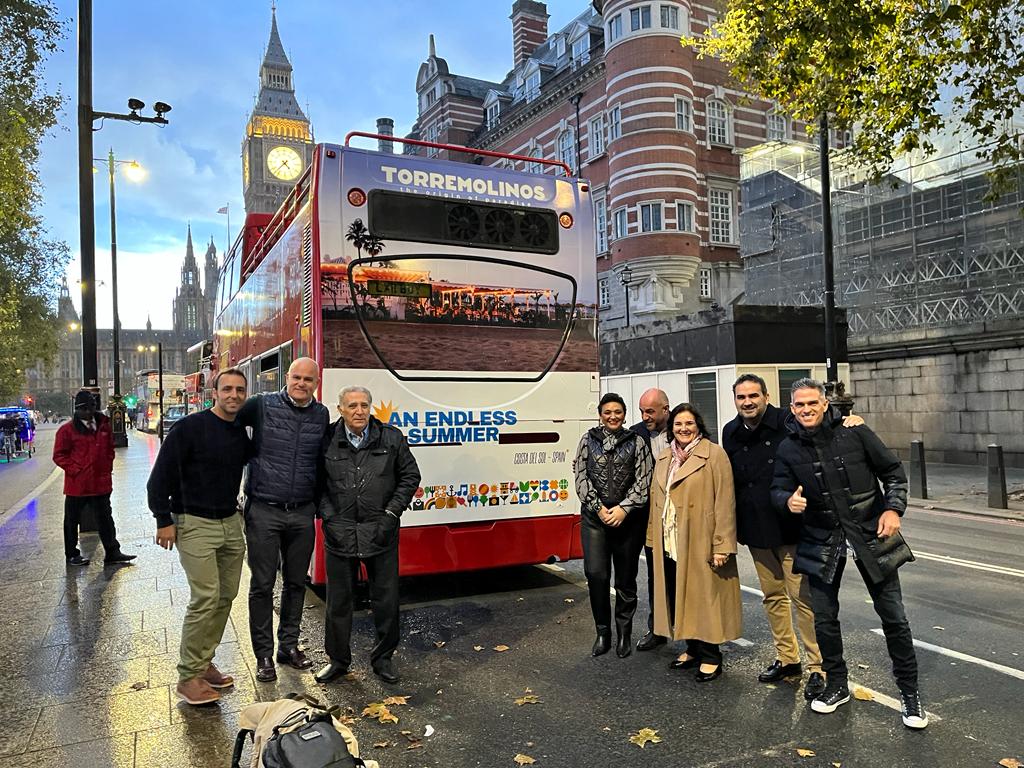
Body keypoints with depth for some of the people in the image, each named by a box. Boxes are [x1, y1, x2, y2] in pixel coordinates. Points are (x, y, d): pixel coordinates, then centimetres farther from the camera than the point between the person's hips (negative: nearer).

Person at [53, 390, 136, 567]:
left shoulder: (104, 426, 7)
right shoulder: (67, 430, -7)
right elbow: (59, 456, -6)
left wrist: (107, 469, 7)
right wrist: (76, 470, -13)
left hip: (101, 483, 4)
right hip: (77, 484, -4)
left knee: (105, 518, 9)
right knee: (72, 520, 10)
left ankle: (112, 553, 15)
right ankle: (72, 555, 24)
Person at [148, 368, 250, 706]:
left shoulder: (242, 433, 6)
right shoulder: (190, 427, -12)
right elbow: (160, 475, -11)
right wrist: (164, 520, -11)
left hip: (231, 522, 7)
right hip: (195, 524, -7)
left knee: (226, 595, 10)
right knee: (205, 598, -10)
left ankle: (204, 662, 25)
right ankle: (188, 677, 3)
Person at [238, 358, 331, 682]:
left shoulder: (322, 415, 5)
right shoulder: (262, 405, -6)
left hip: (302, 513, 4)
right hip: (264, 511, -3)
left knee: (296, 582, 14)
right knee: (262, 585, 5)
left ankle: (288, 645, 29)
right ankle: (264, 654, 19)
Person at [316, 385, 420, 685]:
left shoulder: (392, 438, 1)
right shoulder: (327, 440, -2)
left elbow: (410, 476, 6)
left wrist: (391, 513, -2)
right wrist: (328, 516, -6)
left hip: (380, 533, 0)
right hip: (339, 533, 0)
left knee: (386, 599, 8)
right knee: (338, 601, 11)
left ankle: (382, 658, 27)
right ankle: (338, 660, 30)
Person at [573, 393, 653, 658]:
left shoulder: (637, 442, 5)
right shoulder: (589, 439, 7)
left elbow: (643, 480, -1)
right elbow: (581, 476, 2)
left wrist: (624, 508, -10)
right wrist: (598, 508, -6)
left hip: (628, 517, 0)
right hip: (595, 516, 0)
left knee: (626, 577, 7)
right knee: (596, 574, -6)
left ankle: (624, 634, 23)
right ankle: (602, 632, 12)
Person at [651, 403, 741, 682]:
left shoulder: (714, 455, -8)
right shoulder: (664, 458, 12)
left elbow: (725, 502, -13)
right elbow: (656, 498, 16)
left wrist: (722, 545, -16)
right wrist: (656, 538, 11)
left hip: (701, 543, -6)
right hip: (669, 543, 6)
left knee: (705, 597, 3)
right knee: (679, 597, 11)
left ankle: (711, 657, 17)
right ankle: (693, 649, 27)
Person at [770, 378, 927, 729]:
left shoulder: (854, 432, -9)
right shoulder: (789, 448, -3)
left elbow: (893, 471, -1)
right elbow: (778, 489, 0)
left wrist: (893, 508, -14)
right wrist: (788, 500, -23)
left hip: (871, 534, -2)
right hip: (821, 541, 2)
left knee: (892, 615, 5)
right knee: (824, 617, 8)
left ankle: (909, 691, 25)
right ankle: (837, 685, 29)